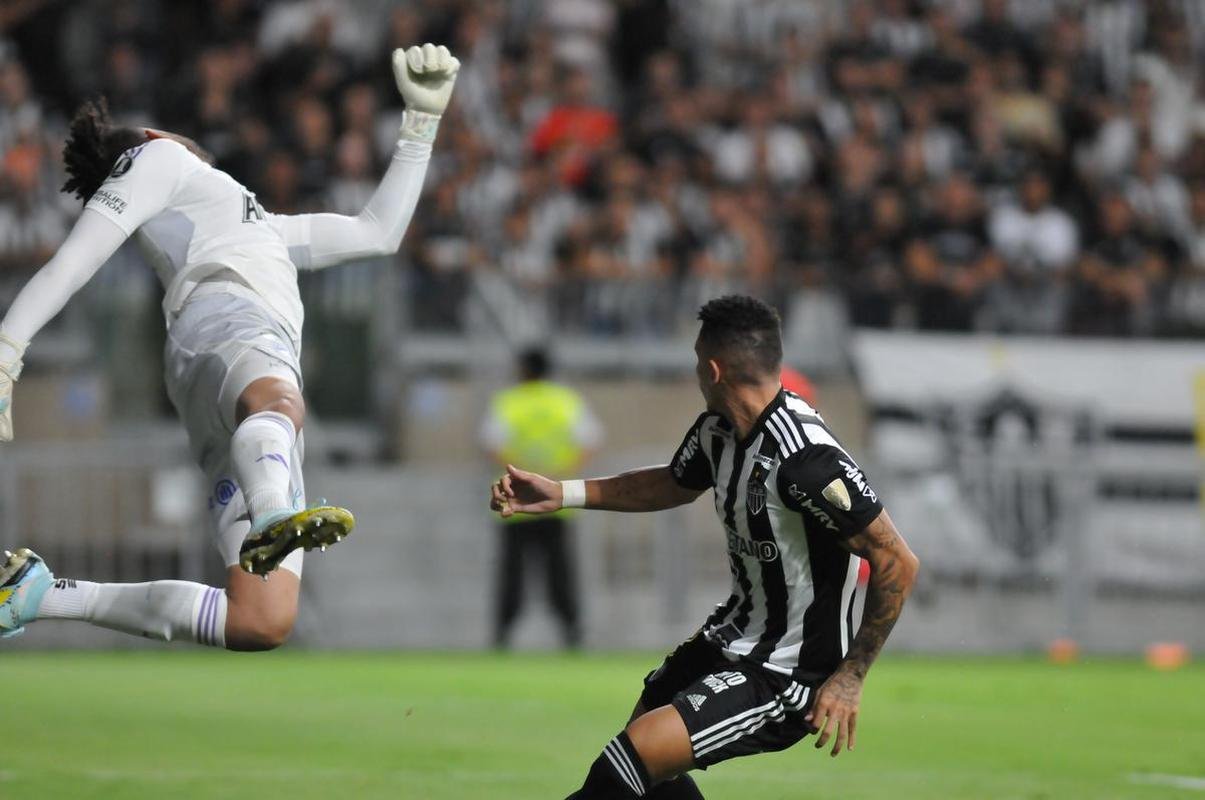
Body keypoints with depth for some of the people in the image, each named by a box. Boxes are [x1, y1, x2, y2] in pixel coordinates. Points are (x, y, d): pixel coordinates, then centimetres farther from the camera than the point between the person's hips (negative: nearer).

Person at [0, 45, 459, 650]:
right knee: (276, 404, -46)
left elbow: (378, 232, 45)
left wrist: (422, 117, 45)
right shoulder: (156, 160, 23)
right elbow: (71, 262, 8)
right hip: (225, 325, -6)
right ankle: (270, 521, -80)